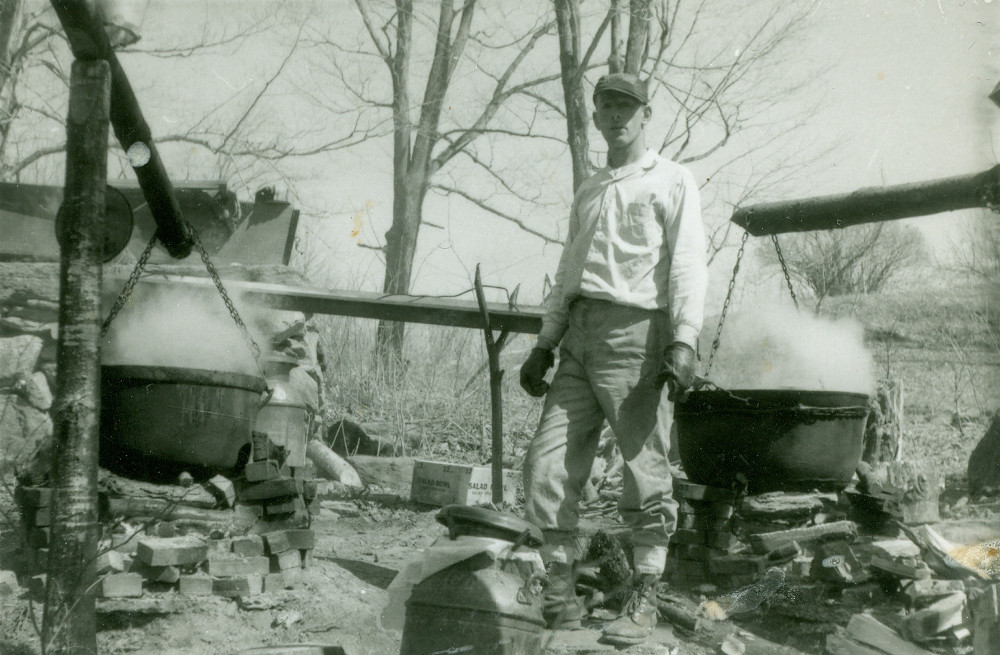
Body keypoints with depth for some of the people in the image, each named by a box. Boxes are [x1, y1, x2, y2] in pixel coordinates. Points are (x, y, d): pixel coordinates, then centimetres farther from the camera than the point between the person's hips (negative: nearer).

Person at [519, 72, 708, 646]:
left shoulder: (672, 180, 6)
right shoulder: (588, 190, 25)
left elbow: (688, 264, -5)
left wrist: (684, 340, -18)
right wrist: (545, 344, 19)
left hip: (635, 330, -6)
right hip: (579, 334, 6)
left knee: (645, 471, -4)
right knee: (549, 463, -1)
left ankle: (645, 600, 7)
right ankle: (561, 594, 8)